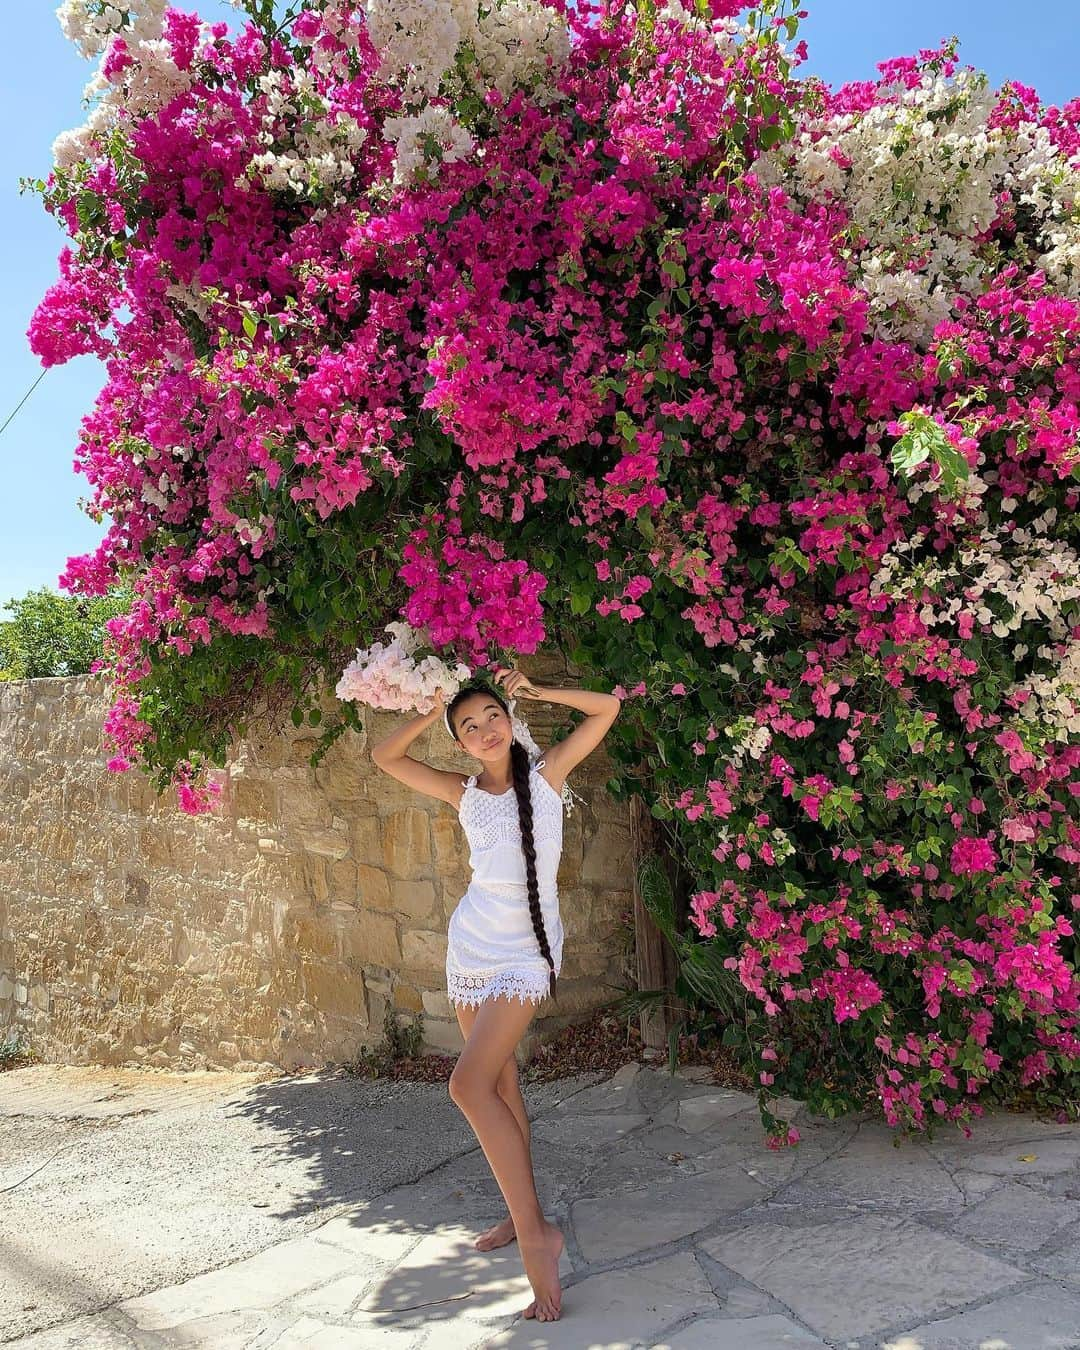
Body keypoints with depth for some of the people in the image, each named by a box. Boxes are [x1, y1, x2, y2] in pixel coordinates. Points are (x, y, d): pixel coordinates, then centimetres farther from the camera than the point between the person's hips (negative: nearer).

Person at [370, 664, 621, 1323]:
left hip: (525, 952, -5)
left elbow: (608, 707, -5)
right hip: (471, 946, 6)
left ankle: (536, 1233, -13)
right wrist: (435, 710, 2)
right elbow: (386, 756, 11)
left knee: (470, 1084, -18)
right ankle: (523, 1214, 24)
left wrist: (534, 690, -3)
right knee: (499, 1082, 12)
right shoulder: (463, 793, 5)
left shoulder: (547, 773, -4)